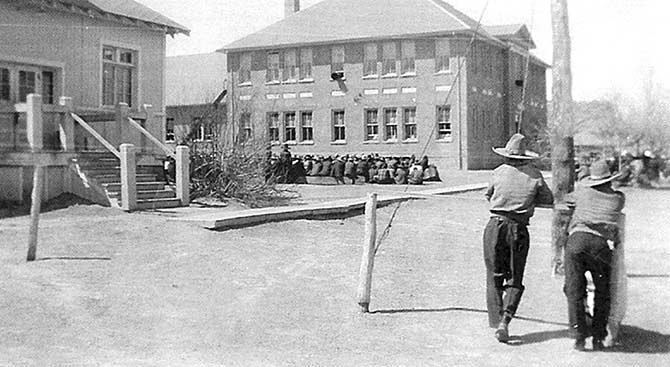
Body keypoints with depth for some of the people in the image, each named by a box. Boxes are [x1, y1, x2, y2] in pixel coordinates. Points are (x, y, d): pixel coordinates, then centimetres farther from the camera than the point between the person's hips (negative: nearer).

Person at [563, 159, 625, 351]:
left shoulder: (583, 191, 21)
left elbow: (569, 200, 42)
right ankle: (598, 338, 12)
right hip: (602, 244, 0)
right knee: (602, 294, 16)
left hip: (577, 239, 0)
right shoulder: (619, 198, 21)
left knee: (574, 292, 6)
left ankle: (579, 337, 0)